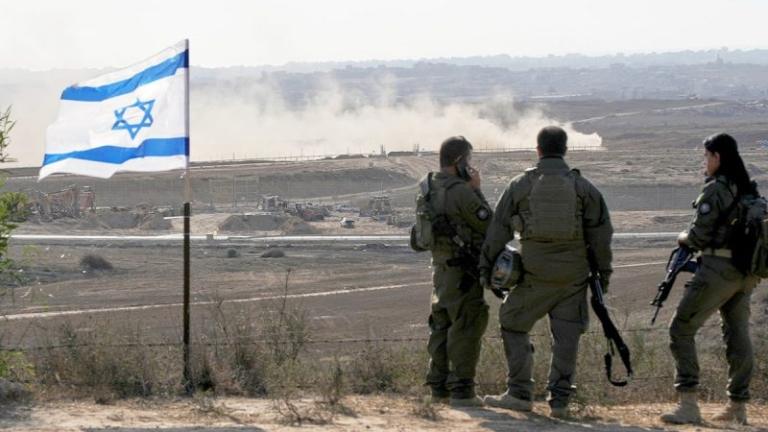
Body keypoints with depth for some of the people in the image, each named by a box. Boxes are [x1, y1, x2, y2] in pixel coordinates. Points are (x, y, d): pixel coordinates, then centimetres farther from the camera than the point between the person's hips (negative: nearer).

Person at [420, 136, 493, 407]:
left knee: (442, 325, 14)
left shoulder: (429, 188, 8)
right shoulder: (461, 191, -18)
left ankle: (439, 387, 18)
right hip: (463, 269, -9)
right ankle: (461, 391, -6)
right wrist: (477, 189, -5)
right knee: (466, 327, -5)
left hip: (441, 265, 9)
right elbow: (487, 224, -12)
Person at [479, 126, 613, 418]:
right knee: (566, 335, 6)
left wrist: (487, 265, 11)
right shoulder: (582, 187, 2)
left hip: (535, 273, -1)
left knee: (513, 324, 12)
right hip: (573, 274, 1)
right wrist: (603, 272, 10)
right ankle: (559, 400, 4)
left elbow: (499, 229, 3)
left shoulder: (520, 185, 0)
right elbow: (600, 232, 2)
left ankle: (519, 394, 7)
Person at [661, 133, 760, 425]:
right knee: (738, 334, 14)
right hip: (747, 273, 8)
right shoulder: (750, 190, 12)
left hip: (718, 269, -8)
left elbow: (700, 235, -13)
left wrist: (684, 238, 9)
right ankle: (738, 406, 15)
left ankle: (688, 405, -11)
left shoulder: (714, 190, -12)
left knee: (681, 329, -3)